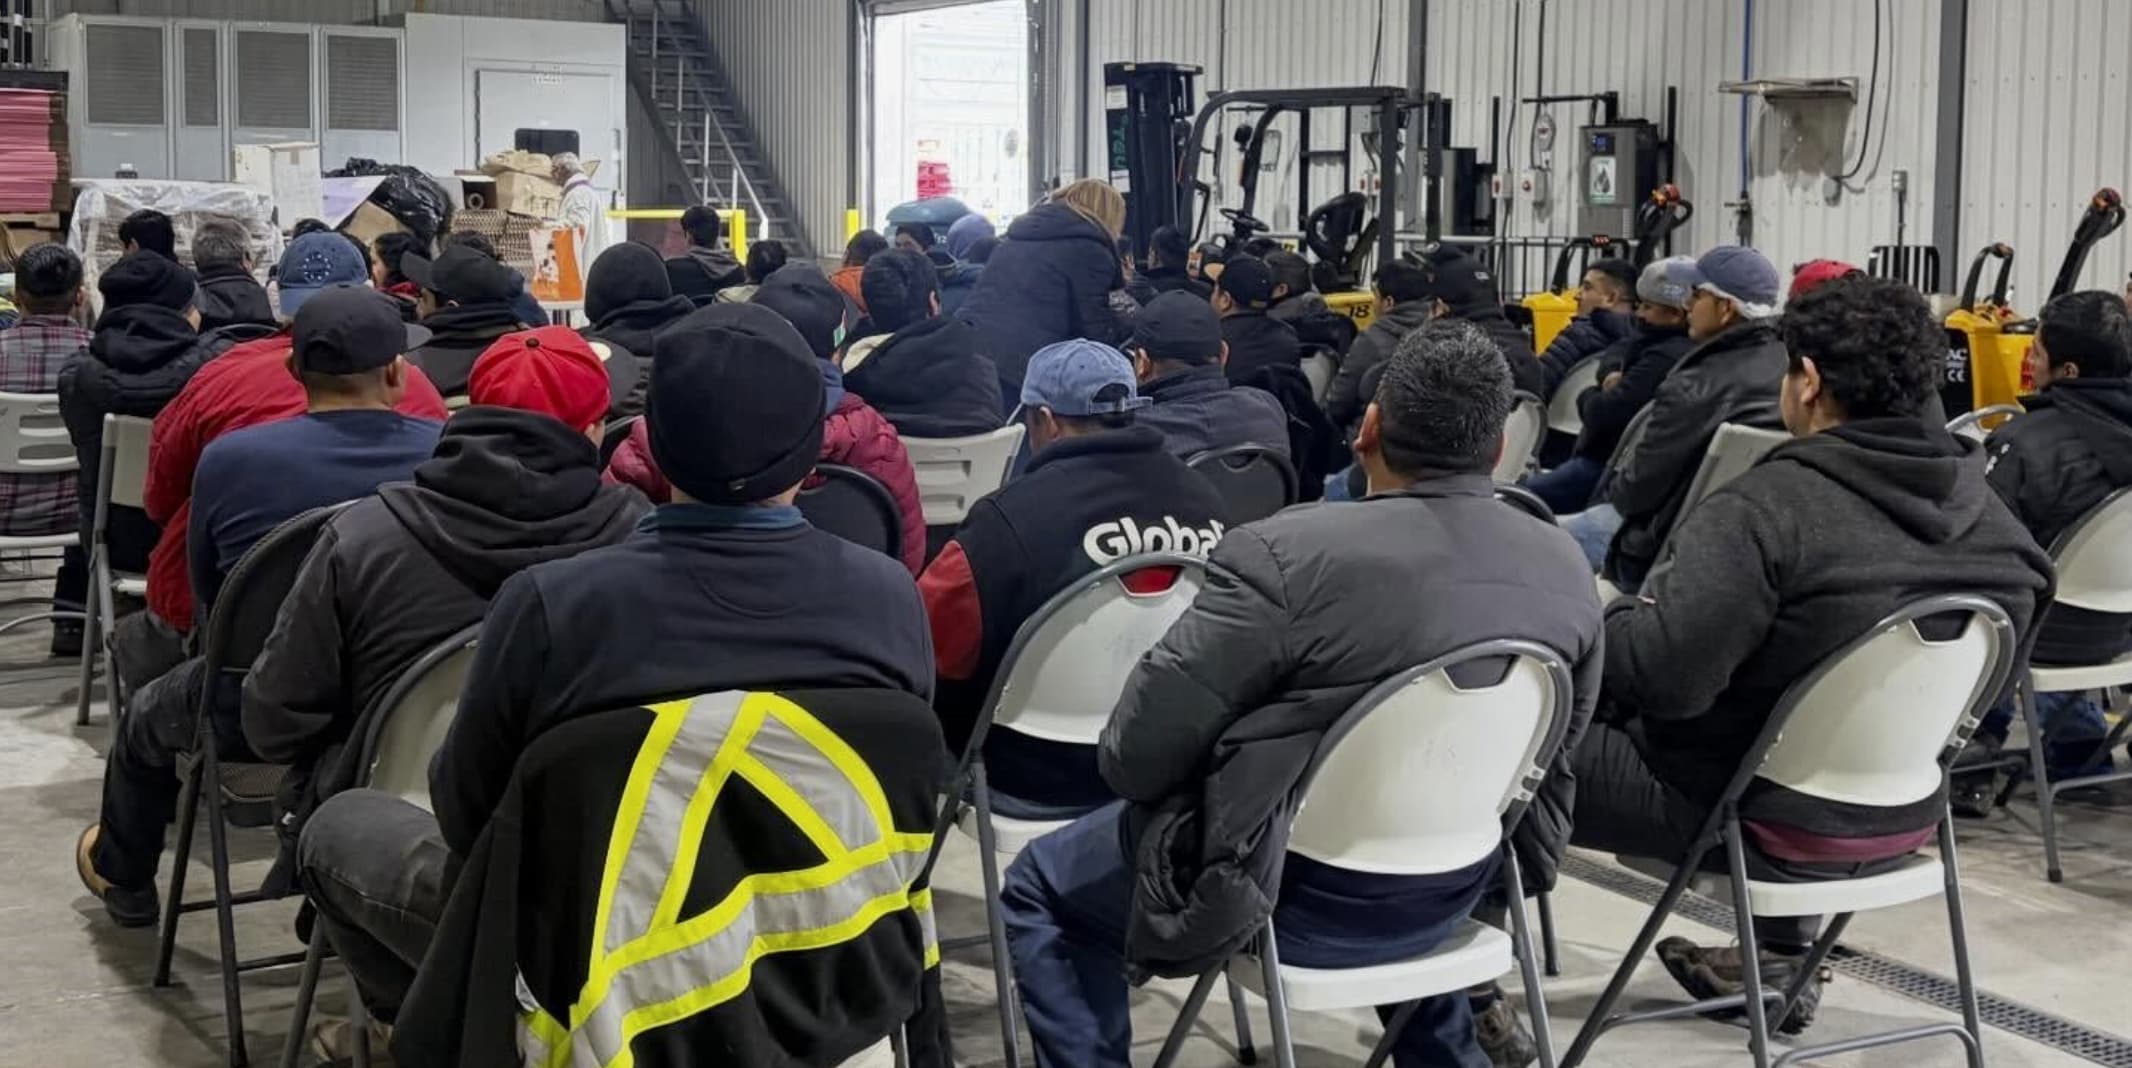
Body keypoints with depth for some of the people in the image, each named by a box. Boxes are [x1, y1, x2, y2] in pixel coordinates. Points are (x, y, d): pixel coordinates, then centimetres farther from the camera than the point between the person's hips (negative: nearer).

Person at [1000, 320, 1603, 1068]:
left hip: (1297, 900, -5)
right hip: (1457, 894, 6)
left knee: (1039, 888, 16)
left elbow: (1134, 753, -18)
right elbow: (1550, 753, 10)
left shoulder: (1289, 554, -23)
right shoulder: (1568, 570, -5)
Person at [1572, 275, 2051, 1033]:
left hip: (1768, 822, -7)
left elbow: (1663, 675, -31)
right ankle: (1783, 959, 36)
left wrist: (1587, 631, -10)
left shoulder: (1764, 507, -24)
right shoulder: (1979, 504, -3)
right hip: (1906, 816, 7)